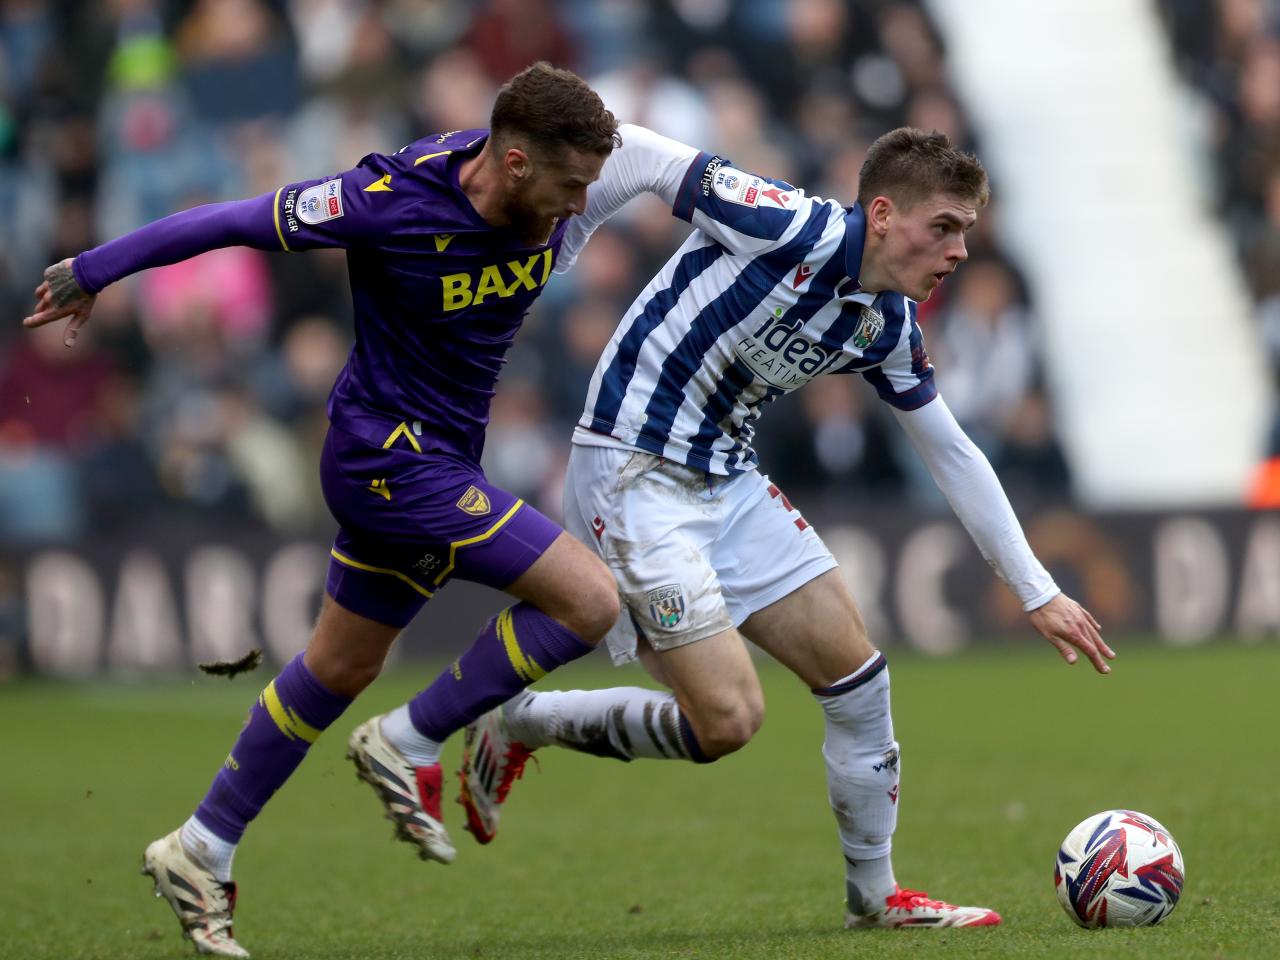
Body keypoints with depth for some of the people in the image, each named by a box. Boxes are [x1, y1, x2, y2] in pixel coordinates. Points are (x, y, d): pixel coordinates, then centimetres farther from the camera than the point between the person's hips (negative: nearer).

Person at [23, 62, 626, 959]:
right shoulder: (391, 201, -27)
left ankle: (201, 852, 30)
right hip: (393, 456, -8)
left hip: (435, 461, 8)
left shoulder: (546, 203, -8)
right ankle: (406, 746, -1)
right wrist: (92, 273, -6)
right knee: (591, 599, -15)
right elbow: (235, 221, -16)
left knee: (340, 667, 18)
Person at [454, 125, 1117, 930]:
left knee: (856, 668, 7)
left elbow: (954, 456, 16)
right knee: (728, 719, -13)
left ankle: (875, 893, 23)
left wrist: (1038, 592, 17)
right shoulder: (797, 230, -21)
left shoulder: (890, 328, 4)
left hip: (728, 481, 9)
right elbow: (635, 153, -17)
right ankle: (519, 723, 8)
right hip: (637, 473, -9)